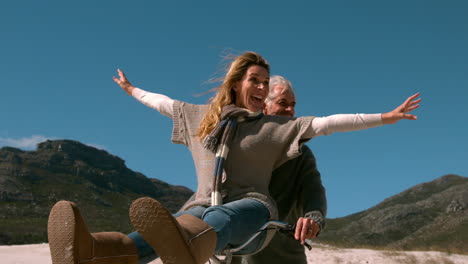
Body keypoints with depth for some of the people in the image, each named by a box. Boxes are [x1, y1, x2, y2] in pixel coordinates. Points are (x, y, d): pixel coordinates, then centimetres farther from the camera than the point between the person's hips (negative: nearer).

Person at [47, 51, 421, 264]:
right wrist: (132, 90, 52)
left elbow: (326, 123, 2)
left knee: (220, 220, -42)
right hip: (204, 208, 2)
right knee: (164, 230, -34)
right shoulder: (202, 116, 20)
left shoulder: (275, 126, 11)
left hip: (250, 207, -2)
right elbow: (165, 103, 36)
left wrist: (384, 117, -4)